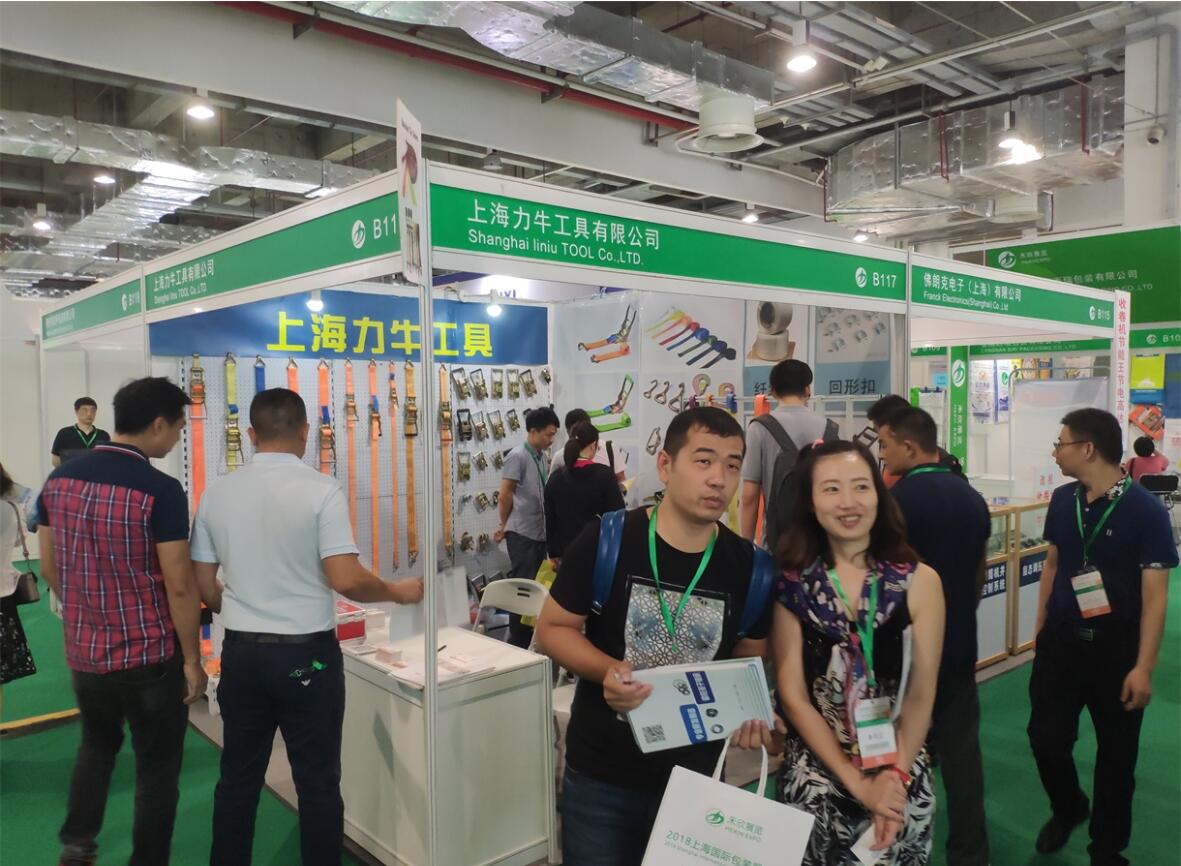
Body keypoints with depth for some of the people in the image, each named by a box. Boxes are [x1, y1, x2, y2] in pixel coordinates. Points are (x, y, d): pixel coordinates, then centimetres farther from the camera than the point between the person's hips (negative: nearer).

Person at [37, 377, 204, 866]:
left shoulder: (59, 479, -1)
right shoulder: (160, 490, -21)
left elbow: (49, 568, 8)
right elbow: (179, 586, -20)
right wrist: (192, 659, -9)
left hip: (83, 652, 6)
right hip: (150, 656, -6)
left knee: (97, 745, 30)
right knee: (156, 767, 12)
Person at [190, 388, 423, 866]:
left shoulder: (217, 492, 1)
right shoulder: (321, 489, -15)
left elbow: (204, 586, 7)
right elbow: (346, 579, -21)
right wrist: (398, 592, -3)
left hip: (241, 652, 5)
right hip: (306, 653, -4)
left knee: (238, 778, 18)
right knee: (317, 783, 8)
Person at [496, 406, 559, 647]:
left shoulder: (541, 456, 11)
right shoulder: (517, 456, -13)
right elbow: (505, 495, -11)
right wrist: (504, 525, -1)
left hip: (539, 532, 8)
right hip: (522, 533, -8)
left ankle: (530, 637, 23)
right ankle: (517, 640, 7)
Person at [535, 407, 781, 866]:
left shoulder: (747, 565, -7)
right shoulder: (605, 541, -16)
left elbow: (749, 658, 7)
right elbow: (552, 628, -6)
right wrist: (606, 670, -23)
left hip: (696, 776, 3)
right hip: (600, 774, -2)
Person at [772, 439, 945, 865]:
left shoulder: (920, 581, -6)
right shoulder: (789, 585, -10)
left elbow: (921, 693, -4)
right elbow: (794, 697, -8)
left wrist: (893, 777, -13)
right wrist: (858, 783, -13)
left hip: (903, 776, 1)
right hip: (816, 776, -1)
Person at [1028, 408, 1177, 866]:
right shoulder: (1062, 500, 0)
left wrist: (1144, 667, -17)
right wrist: (1040, 626, 13)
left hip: (1117, 644, -4)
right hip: (1061, 638, 4)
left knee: (1116, 753, 12)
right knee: (1046, 737, 5)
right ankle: (1067, 808, 35)